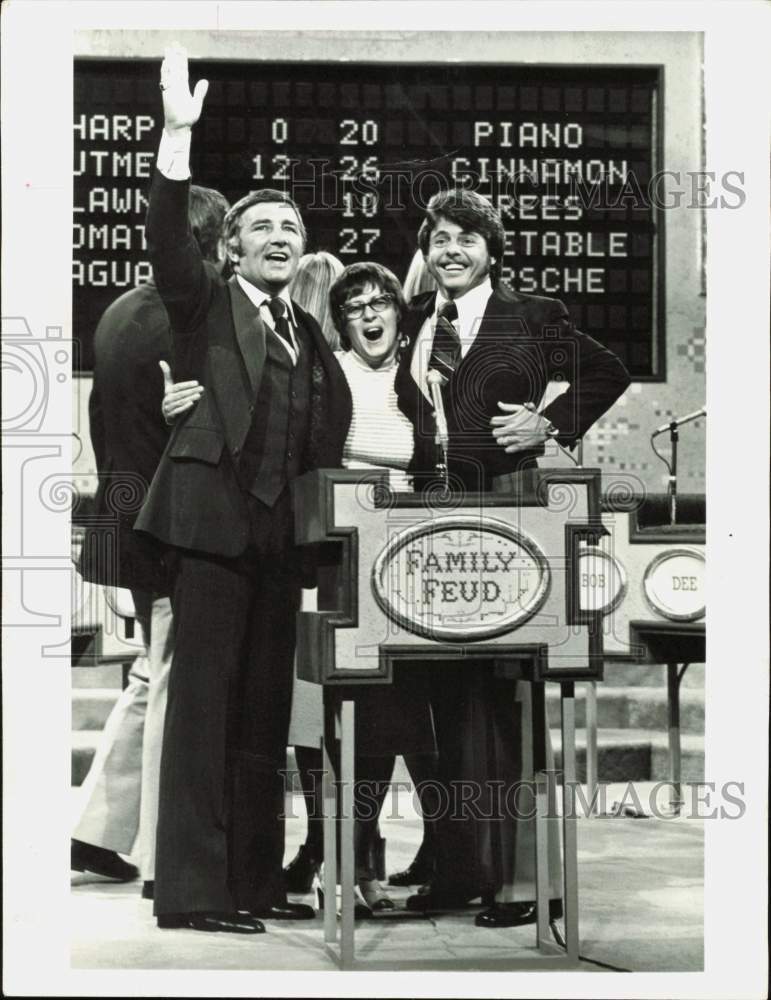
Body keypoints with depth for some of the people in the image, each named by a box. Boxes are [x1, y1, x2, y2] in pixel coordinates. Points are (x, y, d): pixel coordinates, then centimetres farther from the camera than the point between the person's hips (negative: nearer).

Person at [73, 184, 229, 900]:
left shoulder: (119, 312, 10)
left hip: (124, 513, 9)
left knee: (152, 677, 19)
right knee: (175, 687, -2)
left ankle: (99, 834, 23)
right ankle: (164, 860, 5)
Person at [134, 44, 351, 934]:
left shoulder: (306, 330, 19)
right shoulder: (205, 303, 3)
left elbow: (327, 425, 23)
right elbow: (165, 235, -14)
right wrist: (178, 132, -23)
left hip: (280, 527, 6)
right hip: (213, 515, -6)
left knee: (265, 706, 8)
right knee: (203, 699, -8)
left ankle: (256, 881, 14)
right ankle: (192, 889, -8)